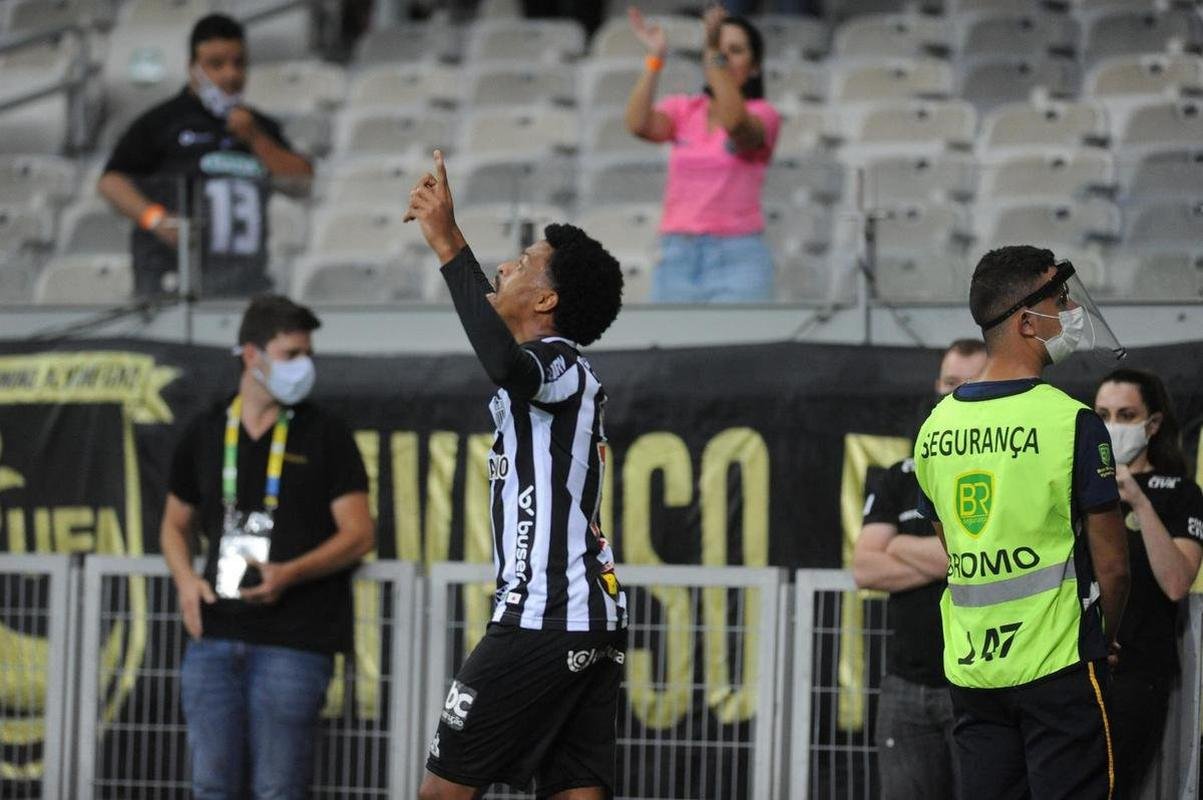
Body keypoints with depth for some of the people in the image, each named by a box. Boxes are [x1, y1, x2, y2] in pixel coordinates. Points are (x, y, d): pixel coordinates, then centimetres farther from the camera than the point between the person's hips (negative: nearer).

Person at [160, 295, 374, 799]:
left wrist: (289, 574, -17)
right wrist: (186, 580, 2)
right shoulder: (206, 434, 13)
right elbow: (175, 524, 23)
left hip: (292, 642, -4)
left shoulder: (325, 437, 3)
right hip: (214, 634, 4)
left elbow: (359, 534, -2)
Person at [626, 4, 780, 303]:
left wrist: (715, 54, -26)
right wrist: (655, 58, -15)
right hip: (677, 256, 3)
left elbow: (734, 123, -22)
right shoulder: (682, 110, 11)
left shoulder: (761, 114, 2)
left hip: (737, 257, -3)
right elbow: (639, 124, -9)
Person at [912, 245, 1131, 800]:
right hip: (1056, 669, -6)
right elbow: (1112, 566, -8)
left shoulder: (936, 427, 6)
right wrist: (1100, 641, 9)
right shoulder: (1072, 422, -12)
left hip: (968, 666, 6)